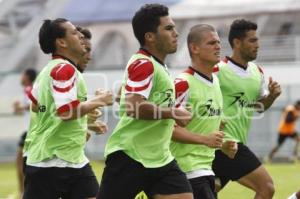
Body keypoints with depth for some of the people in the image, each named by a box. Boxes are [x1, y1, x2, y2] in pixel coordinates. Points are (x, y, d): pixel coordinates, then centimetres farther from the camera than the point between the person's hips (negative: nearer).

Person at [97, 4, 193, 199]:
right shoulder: (143, 64, -15)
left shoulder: (156, 65, 15)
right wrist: (173, 113, -19)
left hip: (160, 159, 9)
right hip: (129, 157, -9)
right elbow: (133, 107, -28)